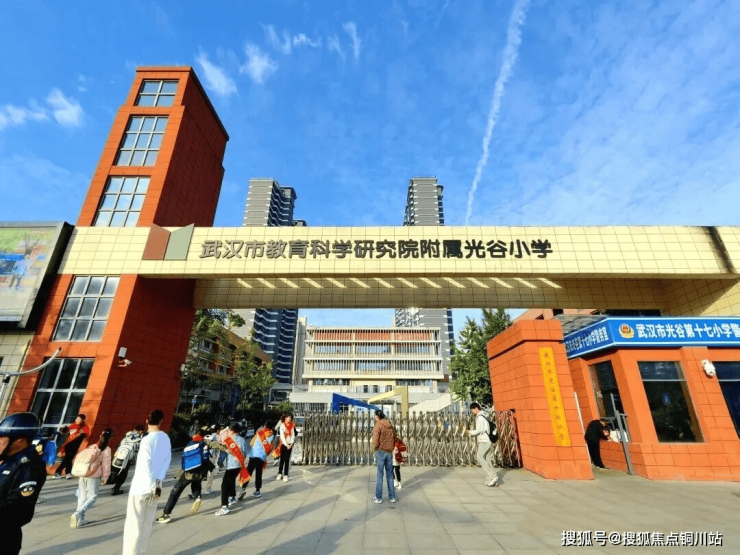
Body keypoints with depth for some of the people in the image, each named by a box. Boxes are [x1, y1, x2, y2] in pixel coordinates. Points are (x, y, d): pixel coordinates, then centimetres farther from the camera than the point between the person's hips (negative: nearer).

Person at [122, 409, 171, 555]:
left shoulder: (146, 440, -18)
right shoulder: (166, 438, 2)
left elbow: (146, 466, -18)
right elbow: (167, 460, 1)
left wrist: (153, 485, -12)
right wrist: (158, 481, 1)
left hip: (141, 487, -6)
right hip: (154, 486, 6)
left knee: (133, 525, 4)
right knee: (147, 523, 16)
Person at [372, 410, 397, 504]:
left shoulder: (378, 425, -9)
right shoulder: (390, 426, 10)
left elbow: (376, 440, -13)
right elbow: (394, 439, 14)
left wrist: (375, 448, 3)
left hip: (381, 452, -5)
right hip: (390, 452, 5)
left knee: (379, 475, 4)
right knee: (390, 475, 13)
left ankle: (378, 498, 10)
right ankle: (392, 497, 18)